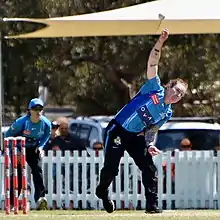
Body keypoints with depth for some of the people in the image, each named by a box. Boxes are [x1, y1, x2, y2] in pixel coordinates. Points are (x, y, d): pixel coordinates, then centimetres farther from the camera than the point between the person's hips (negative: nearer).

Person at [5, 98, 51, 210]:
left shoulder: (46, 123, -17)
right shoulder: (21, 122, -27)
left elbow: (46, 135, 7)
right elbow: (8, 135, -14)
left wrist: (40, 146, -9)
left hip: (33, 149, 3)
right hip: (18, 148, -3)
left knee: (37, 170, -15)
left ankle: (40, 198, -20)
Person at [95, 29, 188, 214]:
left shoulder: (167, 114, 5)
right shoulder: (155, 89, -9)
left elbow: (152, 129, 8)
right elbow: (152, 64, -16)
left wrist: (150, 144, -13)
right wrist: (160, 42, -26)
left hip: (136, 137, 5)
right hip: (118, 131, -5)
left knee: (149, 169, -8)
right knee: (111, 168, -2)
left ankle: (152, 204, -4)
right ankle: (102, 191, 28)